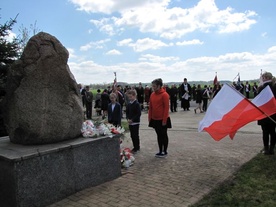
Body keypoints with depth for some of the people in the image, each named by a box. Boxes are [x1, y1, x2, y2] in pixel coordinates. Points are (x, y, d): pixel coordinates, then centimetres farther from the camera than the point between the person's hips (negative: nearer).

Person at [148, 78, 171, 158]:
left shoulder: (164, 94, -14)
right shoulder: (152, 94, 6)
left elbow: (166, 108, -15)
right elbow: (150, 107, 11)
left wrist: (164, 120, -17)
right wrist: (150, 117, 8)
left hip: (162, 120, -6)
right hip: (155, 119, 6)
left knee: (164, 135, 7)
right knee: (159, 135, 14)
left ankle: (165, 151, 19)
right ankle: (160, 151, 24)